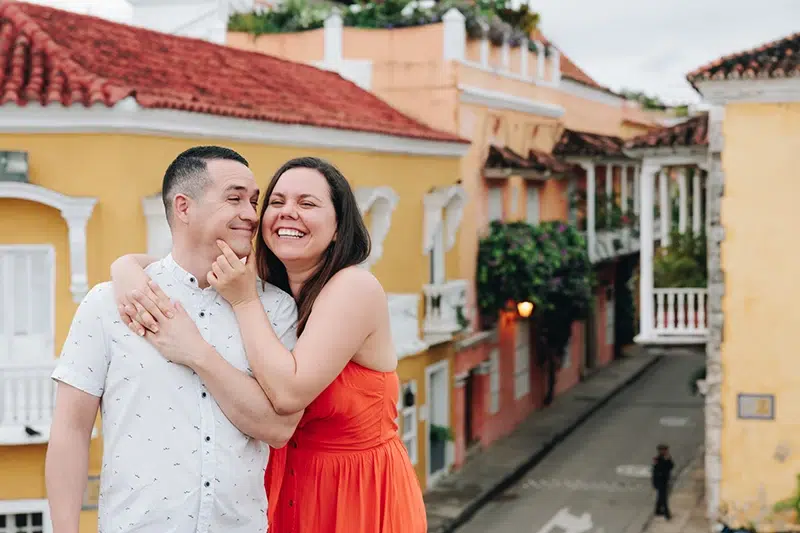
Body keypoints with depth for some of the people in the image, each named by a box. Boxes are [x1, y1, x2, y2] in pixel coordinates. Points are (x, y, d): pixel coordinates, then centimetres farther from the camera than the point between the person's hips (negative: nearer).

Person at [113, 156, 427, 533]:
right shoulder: (262, 284, -1)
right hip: (285, 486, 6)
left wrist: (244, 302, -22)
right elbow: (134, 261, 0)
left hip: (359, 492, -6)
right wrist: (131, 280, -23)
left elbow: (289, 393, -28)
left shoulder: (356, 287, -19)